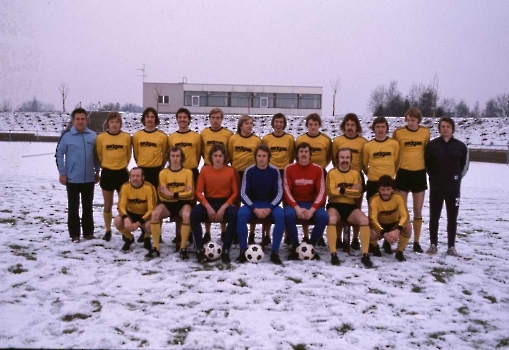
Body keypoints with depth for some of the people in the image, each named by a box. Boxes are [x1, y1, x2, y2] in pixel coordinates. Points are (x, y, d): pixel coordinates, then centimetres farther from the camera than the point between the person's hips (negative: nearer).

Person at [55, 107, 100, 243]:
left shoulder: (93, 135, 2)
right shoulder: (66, 135, -7)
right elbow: (59, 154, -4)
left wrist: (97, 171, 11)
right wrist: (62, 173, -7)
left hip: (89, 178, 3)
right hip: (72, 179, -3)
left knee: (88, 206, 12)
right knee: (73, 207, 6)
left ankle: (88, 232, 22)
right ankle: (74, 234, 14)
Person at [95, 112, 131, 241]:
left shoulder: (127, 137, -3)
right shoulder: (101, 137, -4)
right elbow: (99, 155, 7)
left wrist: (122, 166, 11)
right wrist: (106, 166, 9)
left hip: (122, 173, 0)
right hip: (107, 173, 0)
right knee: (108, 204, 9)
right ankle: (108, 231, 22)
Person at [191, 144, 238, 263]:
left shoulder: (231, 171, 0)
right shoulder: (204, 170, 2)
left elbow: (235, 192, -3)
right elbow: (199, 191, -1)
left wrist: (223, 207, -15)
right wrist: (208, 207, -16)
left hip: (225, 203, -1)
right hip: (208, 202, 1)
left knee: (234, 215, -34)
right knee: (194, 214, -30)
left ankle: (225, 251, -21)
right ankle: (200, 250, -20)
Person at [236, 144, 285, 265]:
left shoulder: (274, 171, -4)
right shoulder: (249, 171, -5)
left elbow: (279, 193, -5)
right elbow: (243, 193, -8)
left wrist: (269, 208, -20)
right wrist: (255, 209, -21)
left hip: (270, 205, 0)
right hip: (252, 204, 0)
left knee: (280, 215, -32)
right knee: (241, 214, -32)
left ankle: (275, 252, -23)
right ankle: (243, 251, -20)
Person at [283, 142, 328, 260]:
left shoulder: (318, 169, 0)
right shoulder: (289, 168, -2)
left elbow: (321, 192, -5)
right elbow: (287, 191, -6)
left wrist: (312, 209, -19)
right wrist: (296, 207, -21)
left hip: (312, 203, 1)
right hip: (295, 203, -1)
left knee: (324, 216, -29)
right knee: (288, 215, -34)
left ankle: (311, 246, -7)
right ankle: (295, 247, -14)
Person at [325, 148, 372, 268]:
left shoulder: (355, 173, 10)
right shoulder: (332, 173, 2)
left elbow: (358, 193, -3)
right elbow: (330, 192, -12)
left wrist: (341, 190, -11)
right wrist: (350, 190, -12)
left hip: (351, 206, 2)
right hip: (335, 205, -2)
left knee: (364, 220, -27)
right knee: (331, 219, -36)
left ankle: (365, 255, -17)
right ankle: (333, 254, -27)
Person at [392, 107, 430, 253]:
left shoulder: (425, 132, 0)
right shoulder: (398, 132, -6)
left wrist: (427, 168, 13)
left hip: (419, 173, 2)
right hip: (403, 173, -2)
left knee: (418, 211, 8)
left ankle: (416, 242, 19)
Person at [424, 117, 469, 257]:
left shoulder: (461, 146, 1)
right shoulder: (432, 145, -1)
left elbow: (464, 165, 11)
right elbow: (426, 164, 7)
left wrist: (456, 178, 7)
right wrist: (435, 177, 6)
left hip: (454, 187, 1)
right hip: (436, 187, 0)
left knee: (452, 218, 6)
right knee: (434, 217, 5)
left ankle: (451, 246, 16)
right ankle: (433, 244, 16)